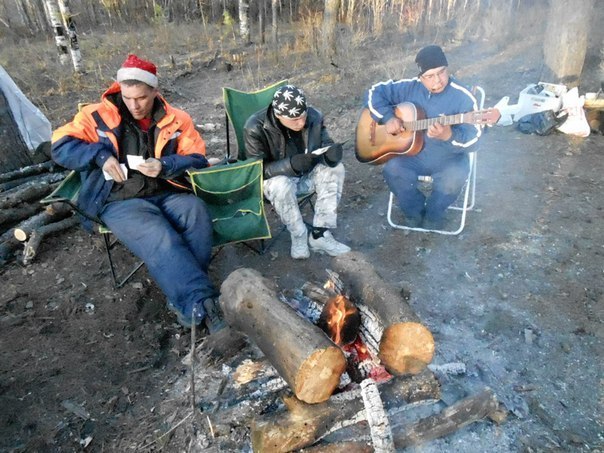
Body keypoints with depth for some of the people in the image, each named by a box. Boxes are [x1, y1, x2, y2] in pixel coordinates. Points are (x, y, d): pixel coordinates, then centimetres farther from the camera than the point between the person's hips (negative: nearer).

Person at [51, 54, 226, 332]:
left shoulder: (175, 120, 6)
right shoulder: (98, 116, 3)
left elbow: (198, 160, 4)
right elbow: (61, 146, 5)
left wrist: (166, 166, -15)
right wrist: (100, 155, -13)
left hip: (167, 194, 3)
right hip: (120, 201, -2)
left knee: (197, 214, -30)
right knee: (160, 238, -33)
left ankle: (183, 298, -25)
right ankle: (201, 303, -34)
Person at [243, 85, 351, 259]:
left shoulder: (314, 116, -14)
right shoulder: (255, 128, -25)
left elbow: (325, 145, -4)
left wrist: (331, 153, -31)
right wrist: (291, 164, -39)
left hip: (307, 174, 5)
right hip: (275, 179, -4)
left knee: (335, 168, -21)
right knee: (282, 185, -37)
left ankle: (320, 234, -17)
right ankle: (298, 236, -12)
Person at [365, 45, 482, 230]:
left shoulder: (463, 97, -13)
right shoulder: (409, 88, -4)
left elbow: (472, 141, -16)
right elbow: (376, 92, 4)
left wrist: (448, 136, -38)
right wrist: (388, 118, -12)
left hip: (448, 158, -2)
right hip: (411, 154, 2)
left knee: (454, 177, -33)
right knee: (392, 169, -27)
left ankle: (433, 215, 1)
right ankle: (415, 212, 1)